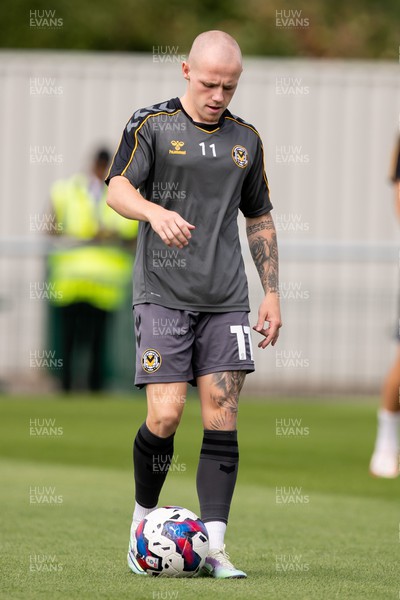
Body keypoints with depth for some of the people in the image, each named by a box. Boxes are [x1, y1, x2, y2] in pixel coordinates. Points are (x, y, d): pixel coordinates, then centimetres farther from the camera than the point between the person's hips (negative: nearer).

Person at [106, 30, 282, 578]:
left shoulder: (245, 139, 14)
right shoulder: (152, 125, 0)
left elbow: (259, 219, 22)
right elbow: (117, 188, -13)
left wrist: (272, 292, 15)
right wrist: (154, 212, -35)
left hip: (226, 300, 4)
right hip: (163, 295, -4)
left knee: (222, 420, -5)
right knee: (166, 414, -12)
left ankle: (213, 548, -5)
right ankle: (144, 520, 13)